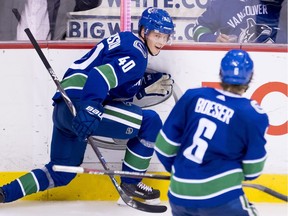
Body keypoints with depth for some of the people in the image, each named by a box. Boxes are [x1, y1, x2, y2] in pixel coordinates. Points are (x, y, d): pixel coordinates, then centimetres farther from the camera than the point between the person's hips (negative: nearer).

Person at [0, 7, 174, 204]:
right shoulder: (136, 54, -8)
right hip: (81, 106, -10)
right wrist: (90, 109, -33)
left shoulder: (124, 41, 22)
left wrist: (149, 85, 15)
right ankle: (130, 183, 3)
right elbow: (102, 76, -23)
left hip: (63, 108, 10)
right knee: (150, 122, -8)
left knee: (61, 173, 22)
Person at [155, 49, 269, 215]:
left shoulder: (193, 97, 0)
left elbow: (165, 146, 6)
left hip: (179, 195, 5)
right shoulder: (254, 116, -9)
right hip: (221, 199, -5)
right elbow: (252, 171, -1)